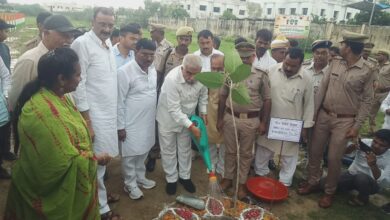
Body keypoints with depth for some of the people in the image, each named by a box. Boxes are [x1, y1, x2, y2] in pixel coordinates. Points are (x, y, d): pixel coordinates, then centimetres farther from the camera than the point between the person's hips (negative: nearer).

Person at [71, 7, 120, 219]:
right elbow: (79, 84, -17)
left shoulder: (107, 43, 9)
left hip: (109, 113, 7)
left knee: (101, 160, 20)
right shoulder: (82, 43, -14)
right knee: (96, 163, 4)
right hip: (93, 115, -7)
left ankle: (100, 192, 39)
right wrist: (86, 121, -17)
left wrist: (114, 113, 14)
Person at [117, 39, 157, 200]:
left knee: (143, 152, 21)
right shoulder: (125, 72, -19)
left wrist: (154, 115, 15)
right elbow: (119, 102, -17)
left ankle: (140, 177, 40)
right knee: (130, 155, 8)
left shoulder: (152, 70, 3)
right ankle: (130, 184, 27)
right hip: (131, 123, -7)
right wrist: (120, 126, -15)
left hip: (148, 121, 7)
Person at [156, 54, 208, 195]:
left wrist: (203, 112, -4)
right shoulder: (172, 79, -35)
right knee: (169, 151, 10)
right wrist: (191, 127, -33)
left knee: (185, 149, 17)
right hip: (168, 118, -4)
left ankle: (184, 177, 36)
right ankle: (171, 179, 30)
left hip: (187, 117, 4)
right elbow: (174, 110, -34)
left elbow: (203, 95, 4)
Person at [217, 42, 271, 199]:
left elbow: (267, 99, -2)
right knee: (230, 151, 15)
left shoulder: (261, 75, -5)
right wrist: (220, 118, 5)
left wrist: (263, 122, -5)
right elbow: (223, 96, 7)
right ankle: (228, 178, 33)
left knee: (246, 153, 12)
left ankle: (241, 183, 28)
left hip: (251, 120, -1)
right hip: (230, 118, 2)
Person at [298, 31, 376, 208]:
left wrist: (357, 125, -9)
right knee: (314, 151, 12)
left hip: (344, 121, -4)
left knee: (334, 158, 4)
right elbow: (322, 87, 3)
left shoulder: (367, 70, -10)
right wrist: (314, 112, 1)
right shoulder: (335, 62, 1)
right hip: (324, 115, 4)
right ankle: (312, 182, 33)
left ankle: (330, 192, 27)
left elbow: (367, 100, -6)